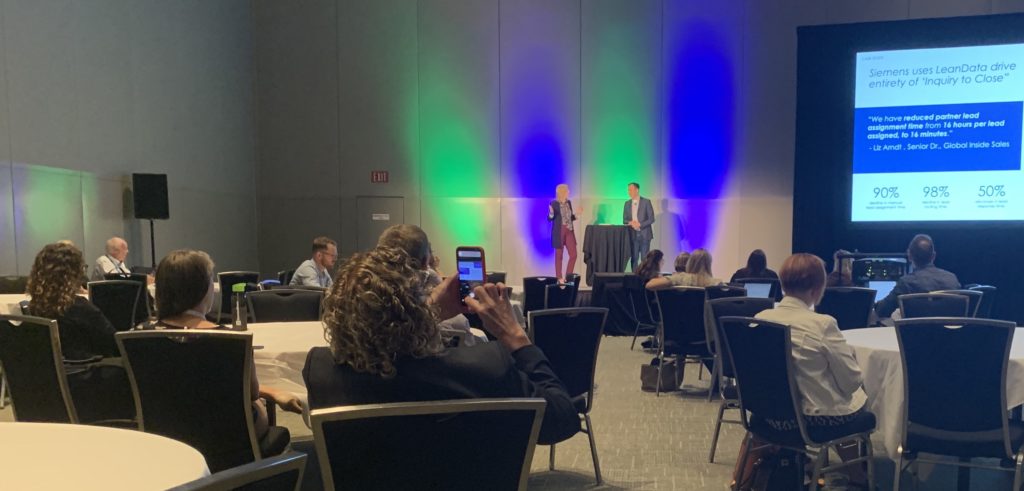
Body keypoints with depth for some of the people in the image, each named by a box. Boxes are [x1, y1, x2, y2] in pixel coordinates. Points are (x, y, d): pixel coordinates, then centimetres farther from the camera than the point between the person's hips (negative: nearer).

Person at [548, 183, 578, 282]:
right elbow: (550, 219, -7)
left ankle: (568, 276, 13)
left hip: (569, 231, 6)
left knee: (573, 255, 2)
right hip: (559, 232, -6)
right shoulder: (554, 203, -8)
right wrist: (551, 213, -26)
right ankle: (559, 278, 9)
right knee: (559, 255, 1)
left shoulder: (569, 202, 10)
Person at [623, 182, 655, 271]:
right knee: (634, 259, 2)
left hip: (644, 234, -4)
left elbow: (651, 219, -6)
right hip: (633, 235, 4)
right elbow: (624, 220, 11)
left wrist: (640, 224, -17)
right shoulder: (627, 203, 11)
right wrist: (630, 223, -10)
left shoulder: (646, 202, -2)